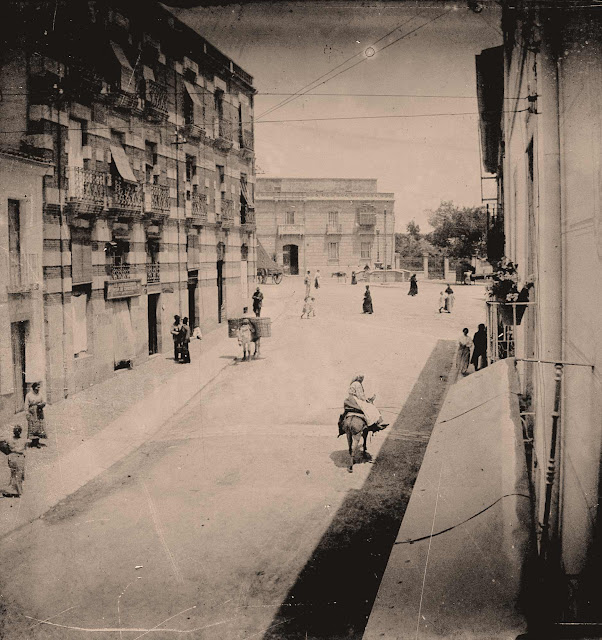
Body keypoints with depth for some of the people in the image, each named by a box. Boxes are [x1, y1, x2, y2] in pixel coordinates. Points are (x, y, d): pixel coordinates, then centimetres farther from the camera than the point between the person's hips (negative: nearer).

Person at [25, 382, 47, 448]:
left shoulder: (40, 394, 7)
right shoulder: (28, 395, -3)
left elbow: (43, 402, 14)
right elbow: (26, 405, -4)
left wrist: (42, 404, -9)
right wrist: (27, 413, -10)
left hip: (39, 412, 3)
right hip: (32, 412, -3)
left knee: (39, 427, 1)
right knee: (32, 427, 0)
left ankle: (37, 442, 7)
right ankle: (33, 441, 11)